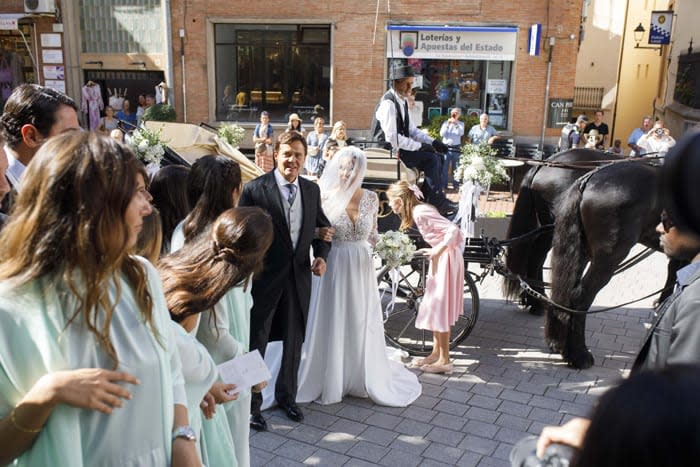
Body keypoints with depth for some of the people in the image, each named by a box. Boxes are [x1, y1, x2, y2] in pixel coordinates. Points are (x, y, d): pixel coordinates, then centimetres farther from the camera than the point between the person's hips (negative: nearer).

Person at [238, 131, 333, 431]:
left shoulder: (312, 190, 5)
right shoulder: (255, 189, -11)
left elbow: (322, 226, 14)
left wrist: (321, 256, -3)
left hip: (299, 277, 5)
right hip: (264, 278, -5)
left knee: (294, 342, 17)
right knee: (256, 341, 9)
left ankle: (286, 395, 38)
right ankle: (251, 403, 25)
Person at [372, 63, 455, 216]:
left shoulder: (403, 101, 11)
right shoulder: (388, 103, -19)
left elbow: (411, 129, 17)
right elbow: (392, 138, -25)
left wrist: (432, 142, 3)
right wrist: (419, 146, -20)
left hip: (400, 147, 9)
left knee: (436, 158, 1)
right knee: (431, 158, -15)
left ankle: (427, 198, 1)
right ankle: (437, 202, -6)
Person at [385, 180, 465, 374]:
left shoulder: (421, 212, -19)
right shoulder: (417, 211, 9)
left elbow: (453, 229, -26)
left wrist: (438, 251, -28)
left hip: (447, 257, -10)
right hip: (441, 256, 10)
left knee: (440, 307, -4)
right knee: (435, 305, 15)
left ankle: (444, 361, 5)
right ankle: (436, 353, 25)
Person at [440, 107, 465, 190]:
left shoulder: (461, 123, 11)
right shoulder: (446, 122, 9)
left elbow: (461, 133, -7)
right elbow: (442, 134, -3)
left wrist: (456, 124, -15)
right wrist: (448, 124, -11)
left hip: (456, 148, 1)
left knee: (456, 168, 2)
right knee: (444, 168, -3)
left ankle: (456, 185, 8)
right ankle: (443, 185, 1)